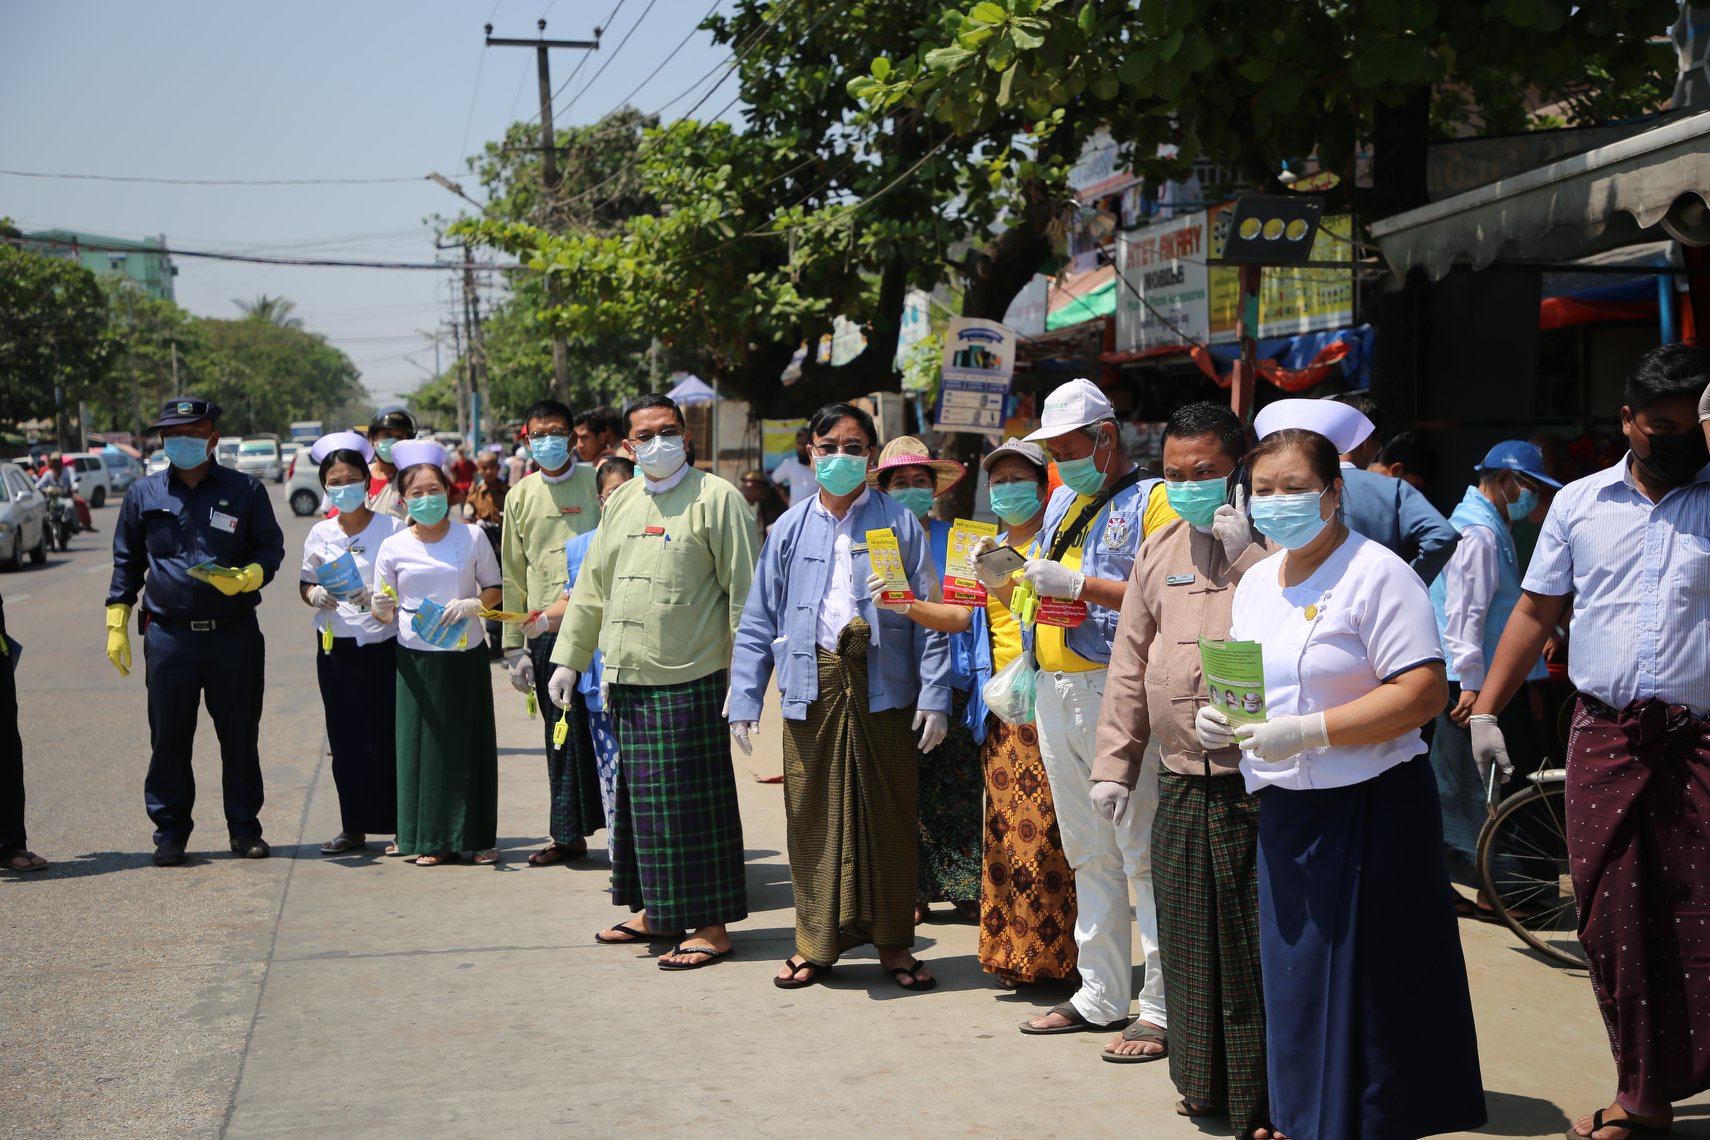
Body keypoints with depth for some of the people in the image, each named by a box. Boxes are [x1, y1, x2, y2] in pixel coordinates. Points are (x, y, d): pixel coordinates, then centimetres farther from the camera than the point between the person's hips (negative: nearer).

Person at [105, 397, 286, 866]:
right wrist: (116, 626, 8)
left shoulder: (245, 491, 4)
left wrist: (246, 577, -15)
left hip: (234, 635, -1)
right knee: (168, 739, 4)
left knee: (240, 736, 5)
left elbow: (271, 548, 6)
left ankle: (245, 827, 17)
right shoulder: (144, 494, 8)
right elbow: (126, 562, 14)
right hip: (168, 635, 1)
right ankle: (170, 831, 16)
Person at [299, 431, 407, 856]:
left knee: (386, 736, -4)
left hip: (381, 643, -3)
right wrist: (315, 595, -7)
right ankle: (353, 826, 17)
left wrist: (377, 598, -20)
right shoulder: (320, 534, 7)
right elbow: (306, 583, 15)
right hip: (334, 645, 3)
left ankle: (399, 827, 5)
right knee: (344, 739, 6)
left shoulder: (392, 528, -3)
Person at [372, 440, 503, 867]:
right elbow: (385, 612, 4)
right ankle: (432, 840, 11)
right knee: (424, 742, 1)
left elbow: (495, 589, 7)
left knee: (471, 740, 3)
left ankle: (479, 836, 13)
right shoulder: (394, 547, 0)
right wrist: (382, 609, -18)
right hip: (417, 658, 0)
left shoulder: (471, 537, 0)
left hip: (466, 655, 0)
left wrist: (471, 606, -12)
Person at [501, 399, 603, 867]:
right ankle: (568, 833, 17)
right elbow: (513, 575, 12)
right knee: (562, 735, 8)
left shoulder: (597, 482, 3)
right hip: (544, 631, 3)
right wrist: (514, 647, 8)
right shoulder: (520, 496, 11)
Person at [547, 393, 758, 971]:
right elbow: (592, 587, 22)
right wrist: (569, 659, 20)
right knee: (639, 796, 13)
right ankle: (655, 912, 26)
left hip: (689, 680, -7)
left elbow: (743, 590, -9)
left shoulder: (716, 498, -5)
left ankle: (711, 927, 4)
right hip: (626, 682, 7)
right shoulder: (619, 502, 15)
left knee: (692, 803, -3)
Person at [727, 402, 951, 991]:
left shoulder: (898, 523, 5)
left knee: (889, 815, 4)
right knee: (813, 815, 4)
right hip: (812, 688, 2)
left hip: (885, 689, -1)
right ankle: (816, 942, 16)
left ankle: (893, 941, 17)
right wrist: (744, 699, 3)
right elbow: (758, 621, 10)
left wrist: (935, 695, -7)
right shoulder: (790, 529, 11)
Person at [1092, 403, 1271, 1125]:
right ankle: (1207, 1083, 30)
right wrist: (1114, 763, 15)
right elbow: (1131, 662, 17)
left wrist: (1243, 551, -22)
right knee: (1190, 943, 14)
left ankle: (1269, 1100, 11)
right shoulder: (1160, 550, 13)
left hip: (1257, 786, -6)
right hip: (1180, 787, 6)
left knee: (1256, 947, -1)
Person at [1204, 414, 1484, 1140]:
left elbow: (1424, 693, -19)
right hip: (1283, 809, 7)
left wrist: (1309, 731, -23)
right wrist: (1218, 719, 1)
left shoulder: (1375, 574, -11)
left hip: (1368, 809, -7)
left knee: (1365, 987, -2)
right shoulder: (1254, 582, 13)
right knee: (1294, 977, 11)